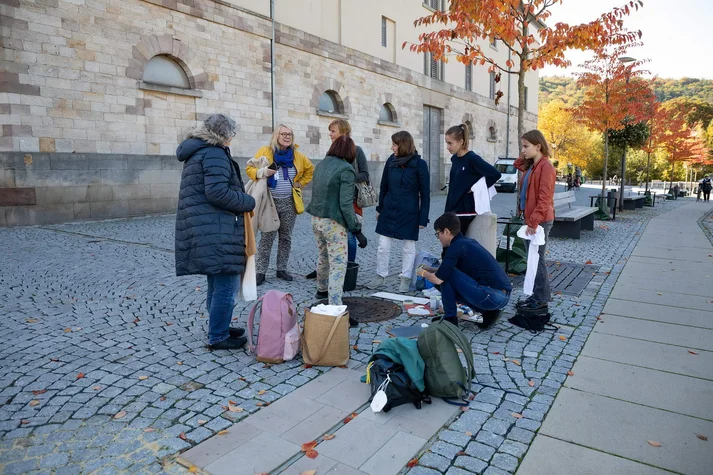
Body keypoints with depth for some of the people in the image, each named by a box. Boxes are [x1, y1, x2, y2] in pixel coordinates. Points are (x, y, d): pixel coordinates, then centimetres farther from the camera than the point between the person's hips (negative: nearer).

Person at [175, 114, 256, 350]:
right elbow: (217, 192, -23)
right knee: (226, 284, -3)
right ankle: (218, 337, 6)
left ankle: (218, 328, 33)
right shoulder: (215, 154, -12)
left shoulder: (196, 152, 21)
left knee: (217, 283, 21)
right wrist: (248, 202, -10)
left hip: (205, 230, 11)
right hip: (216, 231, -11)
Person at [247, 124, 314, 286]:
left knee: (286, 237, 9)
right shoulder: (265, 151, -3)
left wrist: (300, 183, 11)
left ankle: (282, 269, 21)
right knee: (267, 238, -3)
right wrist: (262, 172, -20)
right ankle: (260, 272, 6)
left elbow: (310, 170, 22)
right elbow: (249, 168, -1)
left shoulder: (297, 156, 6)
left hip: (289, 203, 3)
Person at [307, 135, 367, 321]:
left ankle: (322, 289, 49)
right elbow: (346, 204, -19)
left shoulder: (321, 164, 8)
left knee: (324, 257, 28)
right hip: (333, 222, -8)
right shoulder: (346, 170, -14)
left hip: (316, 219, 8)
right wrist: (357, 230, -15)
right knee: (338, 265, -5)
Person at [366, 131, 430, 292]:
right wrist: (380, 208, 12)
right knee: (383, 246, 6)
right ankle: (380, 276, 21)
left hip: (409, 214, -3)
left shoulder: (419, 164, -9)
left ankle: (405, 279, 21)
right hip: (388, 211, 3)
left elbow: (425, 193, -7)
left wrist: (423, 218, -10)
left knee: (409, 248, 8)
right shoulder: (391, 161, 2)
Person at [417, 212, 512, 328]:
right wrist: (430, 269, 31)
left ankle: (450, 317, 6)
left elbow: (438, 279, -12)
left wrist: (424, 273, 8)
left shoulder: (456, 247, -10)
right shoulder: (468, 242, 17)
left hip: (492, 296, -9)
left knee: (446, 277, -5)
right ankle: (489, 312, 13)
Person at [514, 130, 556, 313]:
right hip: (531, 218, 9)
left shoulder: (546, 167, -15)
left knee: (537, 258, -3)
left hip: (540, 221, -9)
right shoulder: (531, 166, 13)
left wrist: (534, 222, -25)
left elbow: (544, 199, -21)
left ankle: (542, 300, 7)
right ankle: (537, 294, 24)